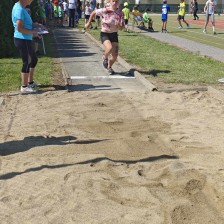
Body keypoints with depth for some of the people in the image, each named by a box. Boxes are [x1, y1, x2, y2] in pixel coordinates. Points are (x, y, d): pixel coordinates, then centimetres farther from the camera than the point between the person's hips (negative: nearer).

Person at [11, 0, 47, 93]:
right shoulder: (19, 10, -20)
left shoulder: (21, 8, 12)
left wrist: (37, 25, 12)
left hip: (25, 40, 10)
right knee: (27, 63, -1)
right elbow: (19, 28, -25)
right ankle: (24, 86, 10)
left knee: (34, 59, 20)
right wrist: (33, 31, -14)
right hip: (22, 40, -10)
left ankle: (30, 82, 31)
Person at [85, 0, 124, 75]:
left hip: (114, 34, 4)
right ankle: (105, 57, 3)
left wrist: (118, 25, -26)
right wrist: (88, 23, 9)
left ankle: (109, 67, 33)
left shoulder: (120, 13, -5)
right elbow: (93, 13, 2)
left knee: (115, 56, 1)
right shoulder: (105, 11, -14)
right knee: (109, 48, -33)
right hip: (104, 34, -4)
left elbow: (121, 28, -3)